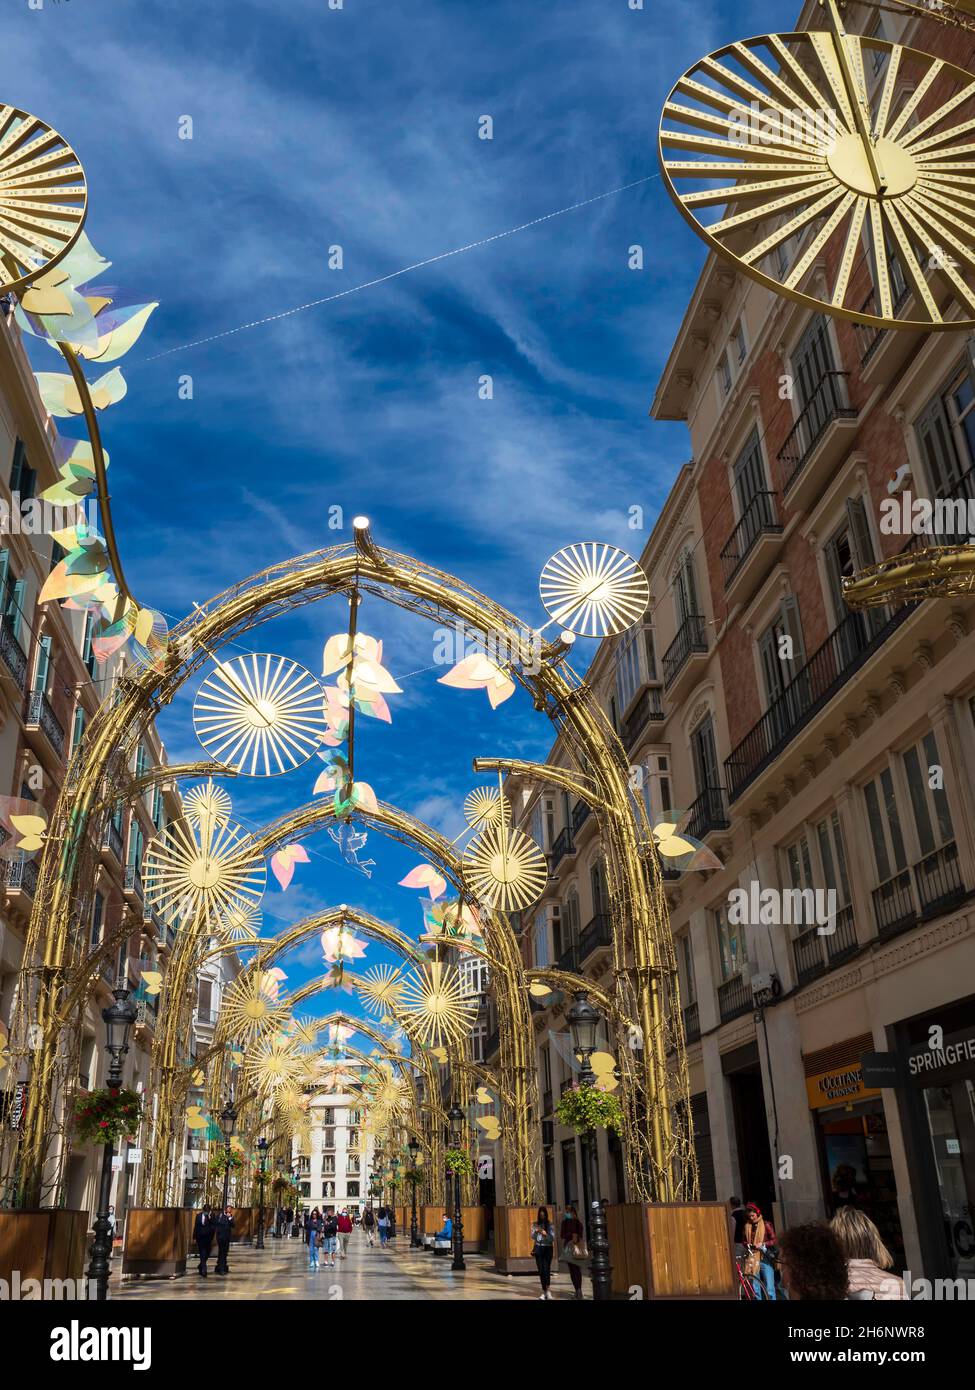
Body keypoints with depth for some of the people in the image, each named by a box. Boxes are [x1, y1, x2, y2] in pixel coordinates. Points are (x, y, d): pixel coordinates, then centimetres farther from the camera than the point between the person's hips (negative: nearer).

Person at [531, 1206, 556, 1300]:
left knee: (546, 1268, -15)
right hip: (538, 1248, 2)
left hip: (547, 1248, -2)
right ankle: (544, 1290, 11)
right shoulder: (535, 1224, 7)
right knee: (540, 1269, 1)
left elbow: (552, 1238, -4)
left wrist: (546, 1234, -22)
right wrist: (535, 1231, -20)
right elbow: (532, 1237, 1)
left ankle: (547, 1289, -11)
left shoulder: (550, 1225, 1)